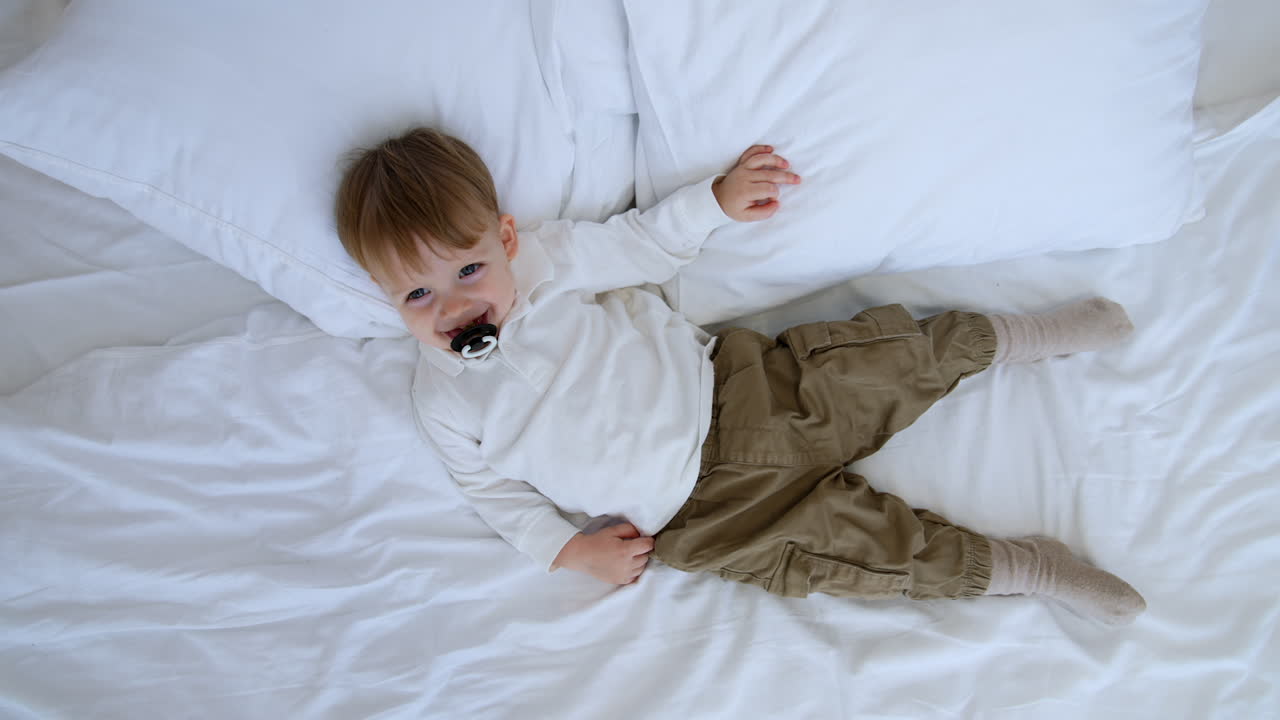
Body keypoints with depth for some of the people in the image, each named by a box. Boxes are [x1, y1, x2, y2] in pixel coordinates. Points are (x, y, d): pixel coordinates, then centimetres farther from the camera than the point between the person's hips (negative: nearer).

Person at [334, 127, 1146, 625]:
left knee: (880, 362, -6)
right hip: (691, 508, -1)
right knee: (841, 538, -11)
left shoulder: (547, 258, -6)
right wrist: (571, 549, -5)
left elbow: (647, 243, 3)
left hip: (724, 382, 2)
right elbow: (495, 489, 5)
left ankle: (1031, 333, 14)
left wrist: (718, 198, -11)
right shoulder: (443, 402, -5)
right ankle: (1024, 568, -1)